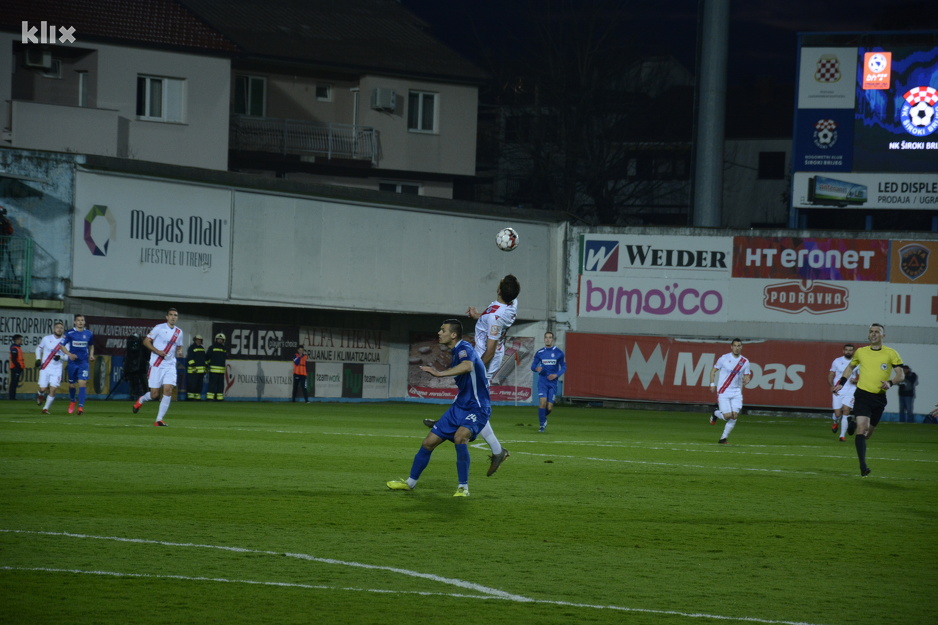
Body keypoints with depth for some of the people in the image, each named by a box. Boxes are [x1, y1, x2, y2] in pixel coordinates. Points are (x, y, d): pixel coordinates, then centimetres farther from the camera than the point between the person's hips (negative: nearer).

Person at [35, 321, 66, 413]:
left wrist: (60, 357, -17)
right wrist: (38, 359, 3)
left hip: (57, 369, 0)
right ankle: (40, 395, 33)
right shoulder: (47, 339, 1)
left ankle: (46, 408, 5)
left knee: (53, 389, -9)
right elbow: (39, 348, 16)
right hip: (45, 368, 0)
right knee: (43, 389, -5)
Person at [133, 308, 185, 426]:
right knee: (154, 394, -3)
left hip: (170, 365, 4)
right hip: (156, 365, -4)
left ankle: (159, 419, -6)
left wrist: (179, 352, 0)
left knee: (168, 390, -12)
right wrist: (157, 351, -17)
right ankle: (141, 400, 33)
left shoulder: (179, 332, 10)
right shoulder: (159, 328, -4)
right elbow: (146, 341, -3)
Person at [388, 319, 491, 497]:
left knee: (460, 436, -35)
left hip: (477, 408, -9)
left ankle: (463, 487, -25)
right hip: (459, 406, 9)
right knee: (429, 442, 10)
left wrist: (440, 374, -46)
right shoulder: (455, 352, 10)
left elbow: (467, 366, -44)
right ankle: (410, 482, 28)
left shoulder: (464, 348, -19)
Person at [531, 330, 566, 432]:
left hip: (553, 382, 0)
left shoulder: (558, 353, 0)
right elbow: (533, 366, 8)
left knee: (549, 407, -3)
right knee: (543, 402, -16)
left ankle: (543, 417, 30)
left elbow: (563, 367, 7)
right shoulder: (539, 353, 3)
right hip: (542, 381, 0)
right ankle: (542, 424, -2)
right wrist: (536, 368, -17)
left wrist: (556, 375, -11)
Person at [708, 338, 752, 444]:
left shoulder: (745, 362, 4)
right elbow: (713, 371, 6)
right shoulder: (724, 358, -3)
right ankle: (715, 414, 23)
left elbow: (747, 376, 11)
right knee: (728, 415, -12)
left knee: (734, 416, -9)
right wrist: (712, 384, -4)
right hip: (723, 392, -3)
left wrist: (746, 381, -13)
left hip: (736, 392, 3)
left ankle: (723, 438, 6)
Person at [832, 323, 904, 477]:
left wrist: (890, 382, -18)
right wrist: (841, 382, 16)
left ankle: (855, 422, 48)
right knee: (862, 428, -18)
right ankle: (863, 465, -18)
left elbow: (901, 375, 1)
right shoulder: (861, 352, 6)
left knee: (867, 433, 12)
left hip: (879, 397, 1)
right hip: (862, 394, -1)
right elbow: (851, 367, 25)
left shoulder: (891, 354, 0)